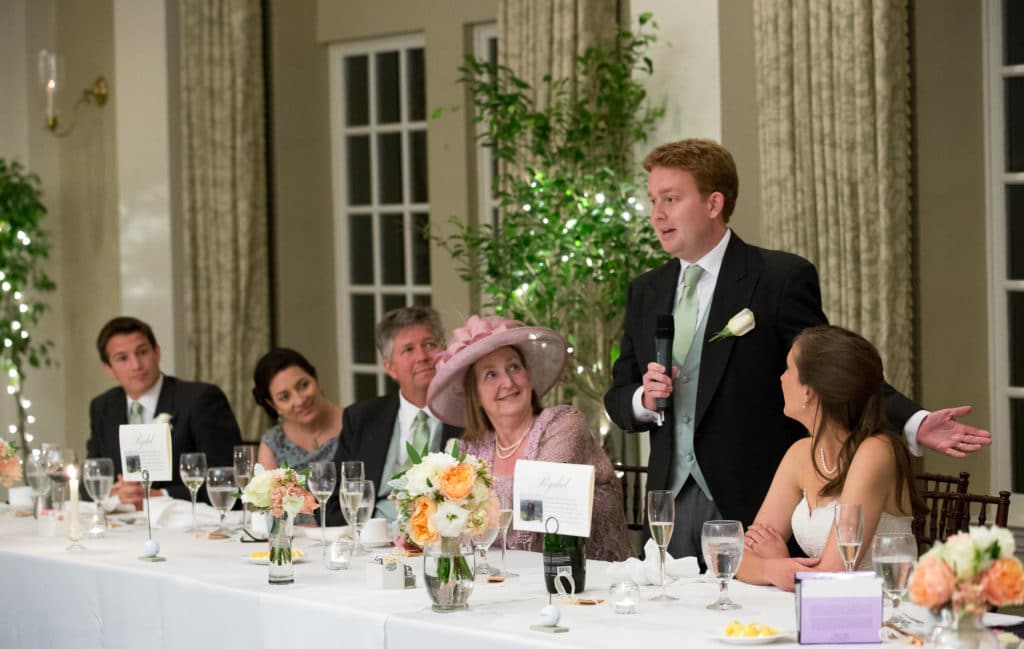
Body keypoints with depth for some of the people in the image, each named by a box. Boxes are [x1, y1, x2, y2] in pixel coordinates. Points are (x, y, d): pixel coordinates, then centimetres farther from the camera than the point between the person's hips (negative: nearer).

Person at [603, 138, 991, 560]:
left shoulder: (782, 277, -4)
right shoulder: (645, 293, 13)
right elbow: (617, 396, 16)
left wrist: (915, 424, -20)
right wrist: (644, 399, -8)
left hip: (757, 509, -4)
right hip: (672, 506, 5)